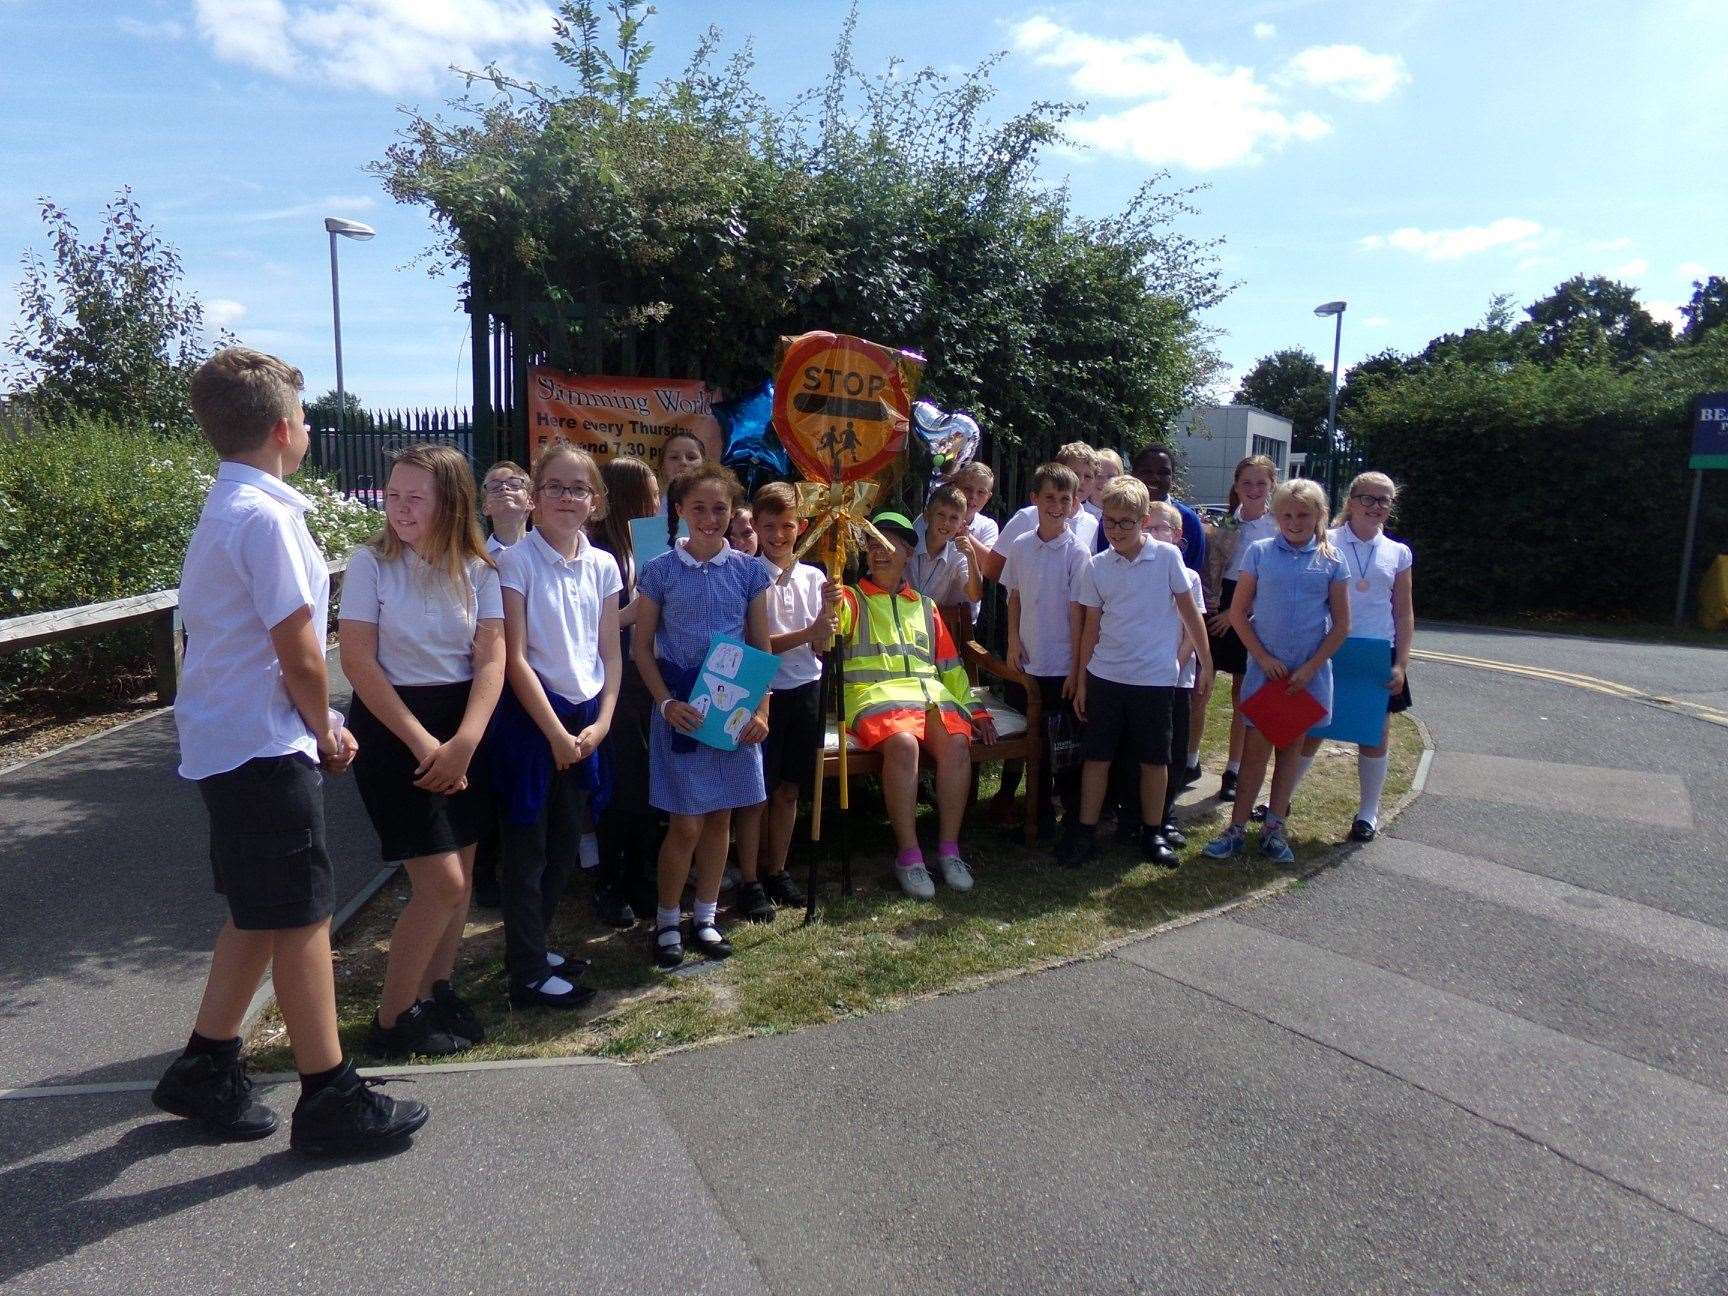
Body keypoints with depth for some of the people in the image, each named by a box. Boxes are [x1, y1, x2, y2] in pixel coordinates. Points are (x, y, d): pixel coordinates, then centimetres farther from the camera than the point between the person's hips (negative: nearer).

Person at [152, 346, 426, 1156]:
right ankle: (329, 1100, 11)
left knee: (260, 914, 19)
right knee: (301, 920, -1)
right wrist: (327, 731, -2)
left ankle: (204, 1070, 31)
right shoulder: (267, 517, -18)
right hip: (264, 749, -10)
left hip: (226, 745, 10)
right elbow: (299, 654, -18)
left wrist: (319, 726, 10)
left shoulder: (223, 511, 14)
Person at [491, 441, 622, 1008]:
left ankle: (532, 946, 32)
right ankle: (528, 972, 14)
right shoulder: (517, 561, -9)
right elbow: (515, 658, -13)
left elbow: (610, 654, 8)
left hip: (586, 717, 6)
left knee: (565, 840, 15)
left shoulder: (602, 565, 6)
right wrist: (556, 732, -15)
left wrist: (600, 723, -4)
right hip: (532, 714, -6)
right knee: (528, 844, 3)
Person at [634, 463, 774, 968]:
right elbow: (642, 645, 0)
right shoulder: (660, 571, -3)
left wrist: (761, 709, -4)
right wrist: (666, 702, -12)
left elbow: (761, 646, 5)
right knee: (686, 825, -1)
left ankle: (706, 916, 26)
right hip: (680, 706, -2)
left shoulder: (748, 570, 2)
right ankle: (667, 920, 18)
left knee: (720, 816, 10)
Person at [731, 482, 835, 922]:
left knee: (789, 789, 14)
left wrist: (828, 611, -16)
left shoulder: (814, 577, 4)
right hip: (764, 693, -5)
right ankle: (749, 882, 14)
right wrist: (807, 632, -23)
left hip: (806, 691, 5)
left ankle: (776, 873, 28)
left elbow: (820, 646, 2)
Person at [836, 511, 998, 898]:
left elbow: (949, 663, 24)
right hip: (875, 692, -4)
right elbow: (835, 615, -11)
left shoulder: (925, 606, 26)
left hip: (929, 691, 4)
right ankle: (908, 856, -25)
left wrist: (973, 707, 13)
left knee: (957, 743, -26)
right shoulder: (853, 598, 14)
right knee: (903, 743, -34)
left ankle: (948, 849, -15)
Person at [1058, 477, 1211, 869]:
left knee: (1154, 758, 9)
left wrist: (1206, 664, 3)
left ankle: (1153, 834, 23)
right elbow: (1092, 626, 7)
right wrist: (1081, 681, 7)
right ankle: (1085, 833, 15)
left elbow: (1189, 612, 2)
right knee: (1096, 756, 6)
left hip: (1155, 678, -2)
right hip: (1105, 676, 2)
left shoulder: (1167, 556, -5)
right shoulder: (1095, 566, 1)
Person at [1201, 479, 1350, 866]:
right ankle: (1236, 829, 9)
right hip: (1265, 668, -1)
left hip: (1309, 671, 1)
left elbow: (1341, 625, 1)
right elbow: (1238, 612, 0)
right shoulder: (1259, 552, -2)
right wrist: (1263, 658, -7)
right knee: (1256, 748, 2)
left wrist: (1310, 668, -8)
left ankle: (1273, 828, 21)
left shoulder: (1331, 561, -1)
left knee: (1291, 747, 11)